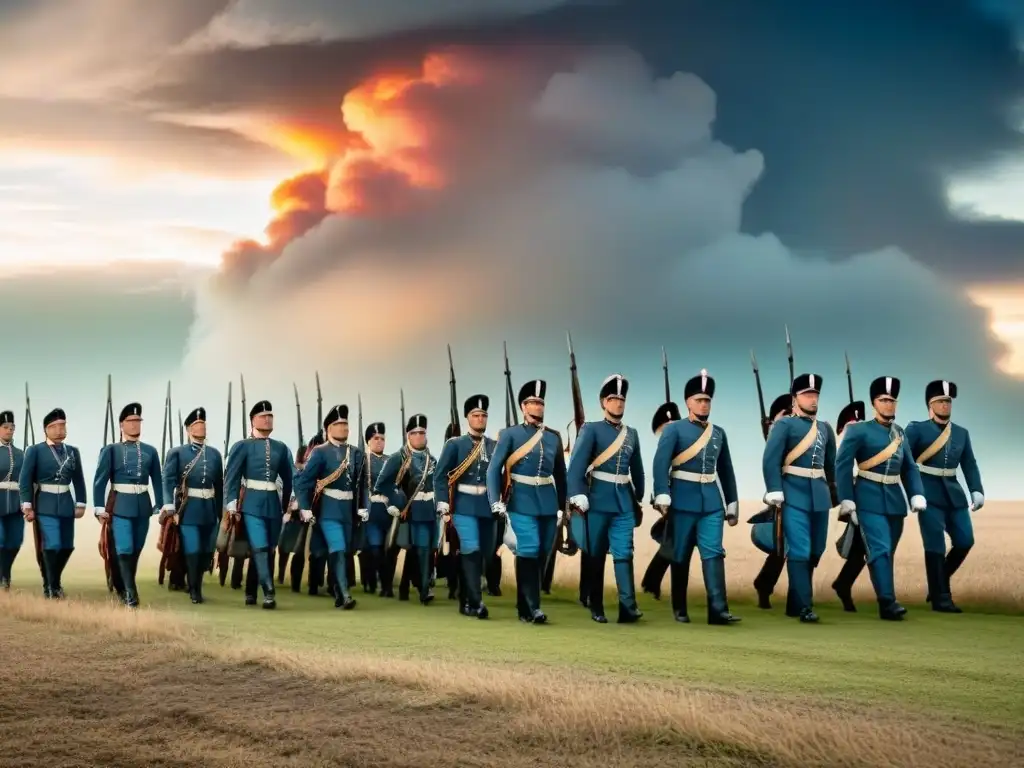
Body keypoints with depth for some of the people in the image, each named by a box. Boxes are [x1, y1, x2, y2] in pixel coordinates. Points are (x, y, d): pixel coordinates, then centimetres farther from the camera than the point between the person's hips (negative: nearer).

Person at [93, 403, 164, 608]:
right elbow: (99, 481, -2)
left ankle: (126, 590, 23)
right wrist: (100, 508, -9)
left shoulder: (150, 451, 10)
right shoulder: (110, 450, 1)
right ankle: (130, 592, -10)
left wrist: (160, 505, 6)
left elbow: (158, 481, 12)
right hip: (121, 506, -3)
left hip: (143, 506, 3)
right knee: (124, 549, -11)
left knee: (136, 550, 10)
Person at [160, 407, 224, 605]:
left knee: (206, 552, 8)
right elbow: (168, 481, -10)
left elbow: (219, 485, 14)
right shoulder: (176, 453, 0)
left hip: (210, 509, 4)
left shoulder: (215, 454, 12)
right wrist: (168, 506, -22)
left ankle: (196, 588, 24)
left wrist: (221, 511, 13)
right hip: (188, 509, -4)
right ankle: (194, 592, 5)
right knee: (192, 551, -8)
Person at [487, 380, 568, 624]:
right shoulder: (510, 434, -1)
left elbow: (560, 473, 17)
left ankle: (524, 606, 18)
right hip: (522, 502, -5)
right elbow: (494, 469, -6)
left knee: (541, 554, 7)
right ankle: (532, 608, -12)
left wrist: (562, 506, 13)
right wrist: (497, 503, -16)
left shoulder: (554, 436, 11)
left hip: (547, 502, 5)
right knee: (528, 552, -14)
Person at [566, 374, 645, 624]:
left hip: (624, 503, 4)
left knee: (624, 554, -6)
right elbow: (576, 464, -10)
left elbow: (637, 469, 21)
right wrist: (578, 496, -20)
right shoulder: (591, 429, -1)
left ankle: (628, 608, -13)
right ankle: (597, 610, 9)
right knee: (596, 556, 2)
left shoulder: (632, 433, 14)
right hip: (598, 501, -4)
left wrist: (638, 499, 20)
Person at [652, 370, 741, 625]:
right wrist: (662, 496, -24)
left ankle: (718, 610, -12)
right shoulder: (674, 429, -1)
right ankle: (679, 609, 14)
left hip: (712, 502, 3)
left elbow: (726, 471, 17)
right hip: (683, 500, -3)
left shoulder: (719, 433, 14)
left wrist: (732, 504, 14)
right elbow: (660, 463, -12)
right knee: (680, 556, 4)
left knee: (714, 552, -7)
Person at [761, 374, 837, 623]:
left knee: (815, 551, 9)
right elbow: (770, 461, -9)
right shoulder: (784, 425, -2)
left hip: (819, 495, 6)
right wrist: (775, 493, -17)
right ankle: (804, 606, -7)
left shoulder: (825, 428, 16)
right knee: (799, 551, -10)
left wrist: (834, 494, 19)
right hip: (794, 495, -6)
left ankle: (795, 603, 21)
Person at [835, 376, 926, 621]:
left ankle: (888, 603, 15)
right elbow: (842, 465, -7)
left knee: (888, 553, 9)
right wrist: (847, 501, -13)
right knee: (879, 550, -16)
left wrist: (917, 496, 1)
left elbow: (909, 468, 15)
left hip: (895, 500, 5)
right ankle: (887, 603, -21)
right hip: (870, 500, -5)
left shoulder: (899, 433, 12)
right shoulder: (858, 430, -4)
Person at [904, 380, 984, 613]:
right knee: (935, 546, -7)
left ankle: (939, 583, 22)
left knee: (965, 541, 1)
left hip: (954, 494, 5)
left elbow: (970, 465, 13)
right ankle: (940, 598, 0)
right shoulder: (916, 429, -1)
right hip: (929, 494, -5)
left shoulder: (962, 433, 14)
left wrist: (977, 490, -1)